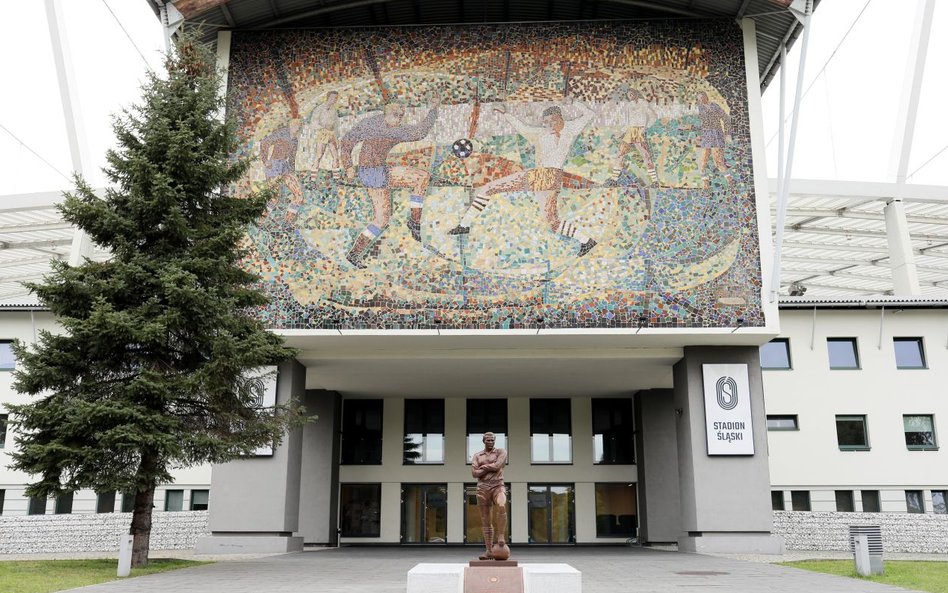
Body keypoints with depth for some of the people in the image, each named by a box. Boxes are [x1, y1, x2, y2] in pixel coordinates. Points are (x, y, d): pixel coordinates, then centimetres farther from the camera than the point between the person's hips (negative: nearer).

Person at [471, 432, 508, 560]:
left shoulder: (501, 452, 6)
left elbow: (497, 466, -13)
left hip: (498, 487, -3)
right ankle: (489, 551, 5)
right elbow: (474, 473, 0)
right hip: (482, 489, 3)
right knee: (486, 521, 2)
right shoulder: (477, 455, 14)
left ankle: (501, 535, -20)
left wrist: (483, 467, -1)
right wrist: (490, 468, -7)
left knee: (501, 507, -35)